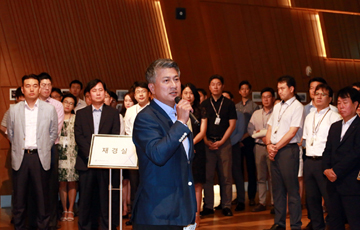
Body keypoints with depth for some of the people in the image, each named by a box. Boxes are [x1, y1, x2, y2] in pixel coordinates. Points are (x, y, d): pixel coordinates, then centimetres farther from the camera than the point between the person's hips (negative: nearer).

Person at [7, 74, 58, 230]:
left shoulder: (49, 109, 2)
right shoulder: (14, 110, 4)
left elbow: (53, 133, 9)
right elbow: (10, 133, 13)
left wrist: (43, 149, 6)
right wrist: (20, 148, 9)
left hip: (40, 157, -1)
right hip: (20, 158, 1)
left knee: (42, 196, 3)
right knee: (19, 197, 5)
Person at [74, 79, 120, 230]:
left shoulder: (113, 113, 9)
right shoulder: (81, 113, 12)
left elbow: (115, 137, 1)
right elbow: (78, 136, 2)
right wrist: (90, 153, -12)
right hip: (86, 161, 1)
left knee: (105, 198, 0)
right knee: (85, 198, 3)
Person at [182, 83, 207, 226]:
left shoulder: (201, 112, 10)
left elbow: (202, 132, 2)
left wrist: (191, 143, -12)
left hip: (196, 149, 0)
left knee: (197, 184, -2)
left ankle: (196, 216, 2)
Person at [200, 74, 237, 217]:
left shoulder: (229, 104, 6)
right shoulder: (204, 105, 10)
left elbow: (232, 125, 2)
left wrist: (221, 141, -7)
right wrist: (206, 141, -6)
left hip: (224, 143, -1)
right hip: (208, 143, 1)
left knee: (226, 176, -2)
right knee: (207, 176, 0)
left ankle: (226, 206, 3)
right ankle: (208, 206, 5)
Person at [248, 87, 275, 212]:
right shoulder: (256, 114, 17)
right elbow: (250, 129, 15)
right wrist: (260, 135, -2)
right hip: (259, 146, 5)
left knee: (272, 176, -6)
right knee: (261, 176, 7)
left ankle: (274, 202, -1)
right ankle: (262, 202, 12)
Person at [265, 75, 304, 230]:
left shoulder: (297, 107, -6)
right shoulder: (277, 107, 17)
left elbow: (292, 132, -13)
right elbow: (270, 128, 18)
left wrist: (276, 148, -11)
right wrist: (269, 145, 0)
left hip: (288, 149, -7)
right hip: (274, 151, 7)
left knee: (292, 190, -4)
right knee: (277, 188, 10)